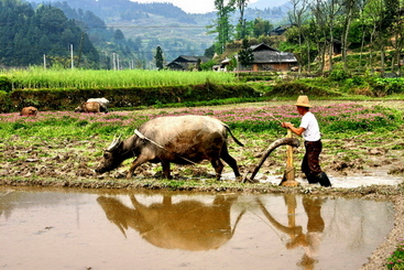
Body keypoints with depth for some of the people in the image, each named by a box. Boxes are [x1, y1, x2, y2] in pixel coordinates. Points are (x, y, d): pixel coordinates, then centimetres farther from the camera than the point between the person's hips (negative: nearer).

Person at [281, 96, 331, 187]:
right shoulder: (308, 116, 14)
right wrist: (290, 126, 2)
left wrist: (289, 126, -9)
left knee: (314, 168, -12)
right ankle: (313, 183, 24)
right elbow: (301, 131, 12)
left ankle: (327, 185, -10)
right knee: (305, 167, 17)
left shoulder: (307, 117, -18)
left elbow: (299, 132, -23)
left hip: (313, 145, -11)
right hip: (311, 145, 11)